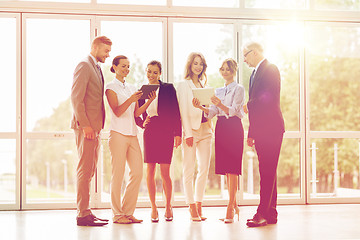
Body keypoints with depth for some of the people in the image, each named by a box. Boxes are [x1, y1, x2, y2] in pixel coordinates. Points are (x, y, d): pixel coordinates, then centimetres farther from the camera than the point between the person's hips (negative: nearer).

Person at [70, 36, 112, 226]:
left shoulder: (96, 68, 22)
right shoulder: (84, 66, -8)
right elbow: (76, 98, -16)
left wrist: (97, 127, 15)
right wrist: (85, 125, -20)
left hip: (94, 127, 10)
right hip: (85, 126, -10)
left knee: (90, 170, 10)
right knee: (85, 169, -8)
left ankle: (85, 212, 15)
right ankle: (83, 214, -6)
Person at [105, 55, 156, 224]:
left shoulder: (131, 88, 19)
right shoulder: (111, 87, 0)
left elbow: (136, 113, 13)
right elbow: (117, 111, -10)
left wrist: (149, 101, 0)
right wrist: (130, 100, -25)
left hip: (132, 134, 7)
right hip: (118, 133, -6)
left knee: (137, 172, 0)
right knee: (118, 174, -5)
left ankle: (128, 212, 9)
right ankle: (117, 214, 1)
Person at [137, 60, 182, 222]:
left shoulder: (168, 89, 3)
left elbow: (175, 112, 0)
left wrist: (177, 133, -6)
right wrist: (143, 123, -3)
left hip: (166, 133, -3)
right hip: (149, 133, 3)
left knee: (165, 172, -4)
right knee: (150, 171, 2)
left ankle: (168, 206, 12)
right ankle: (153, 208, 11)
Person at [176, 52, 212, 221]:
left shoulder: (203, 84, 18)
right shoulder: (183, 85, 0)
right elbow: (183, 111, -6)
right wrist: (188, 133, -13)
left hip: (205, 129, 6)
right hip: (190, 128, -6)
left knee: (204, 169, 3)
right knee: (189, 169, -4)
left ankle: (199, 206, 10)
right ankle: (192, 207, 0)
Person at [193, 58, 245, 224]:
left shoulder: (239, 89, 0)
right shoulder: (218, 91, 19)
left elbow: (234, 110, -13)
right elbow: (211, 113, 9)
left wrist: (221, 105, -32)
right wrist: (200, 107, -10)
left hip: (234, 128, -6)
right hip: (220, 128, 7)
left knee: (232, 168, -10)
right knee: (225, 169, 7)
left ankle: (230, 210, -11)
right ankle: (234, 205, 16)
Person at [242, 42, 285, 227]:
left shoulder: (270, 69, -8)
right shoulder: (255, 73, 21)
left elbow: (268, 97, -19)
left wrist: (249, 105, -6)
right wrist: (251, 133, 18)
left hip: (270, 128, -10)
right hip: (260, 130, 10)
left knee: (267, 172, -11)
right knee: (268, 172, 10)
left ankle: (263, 214, -13)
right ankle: (271, 214, 14)